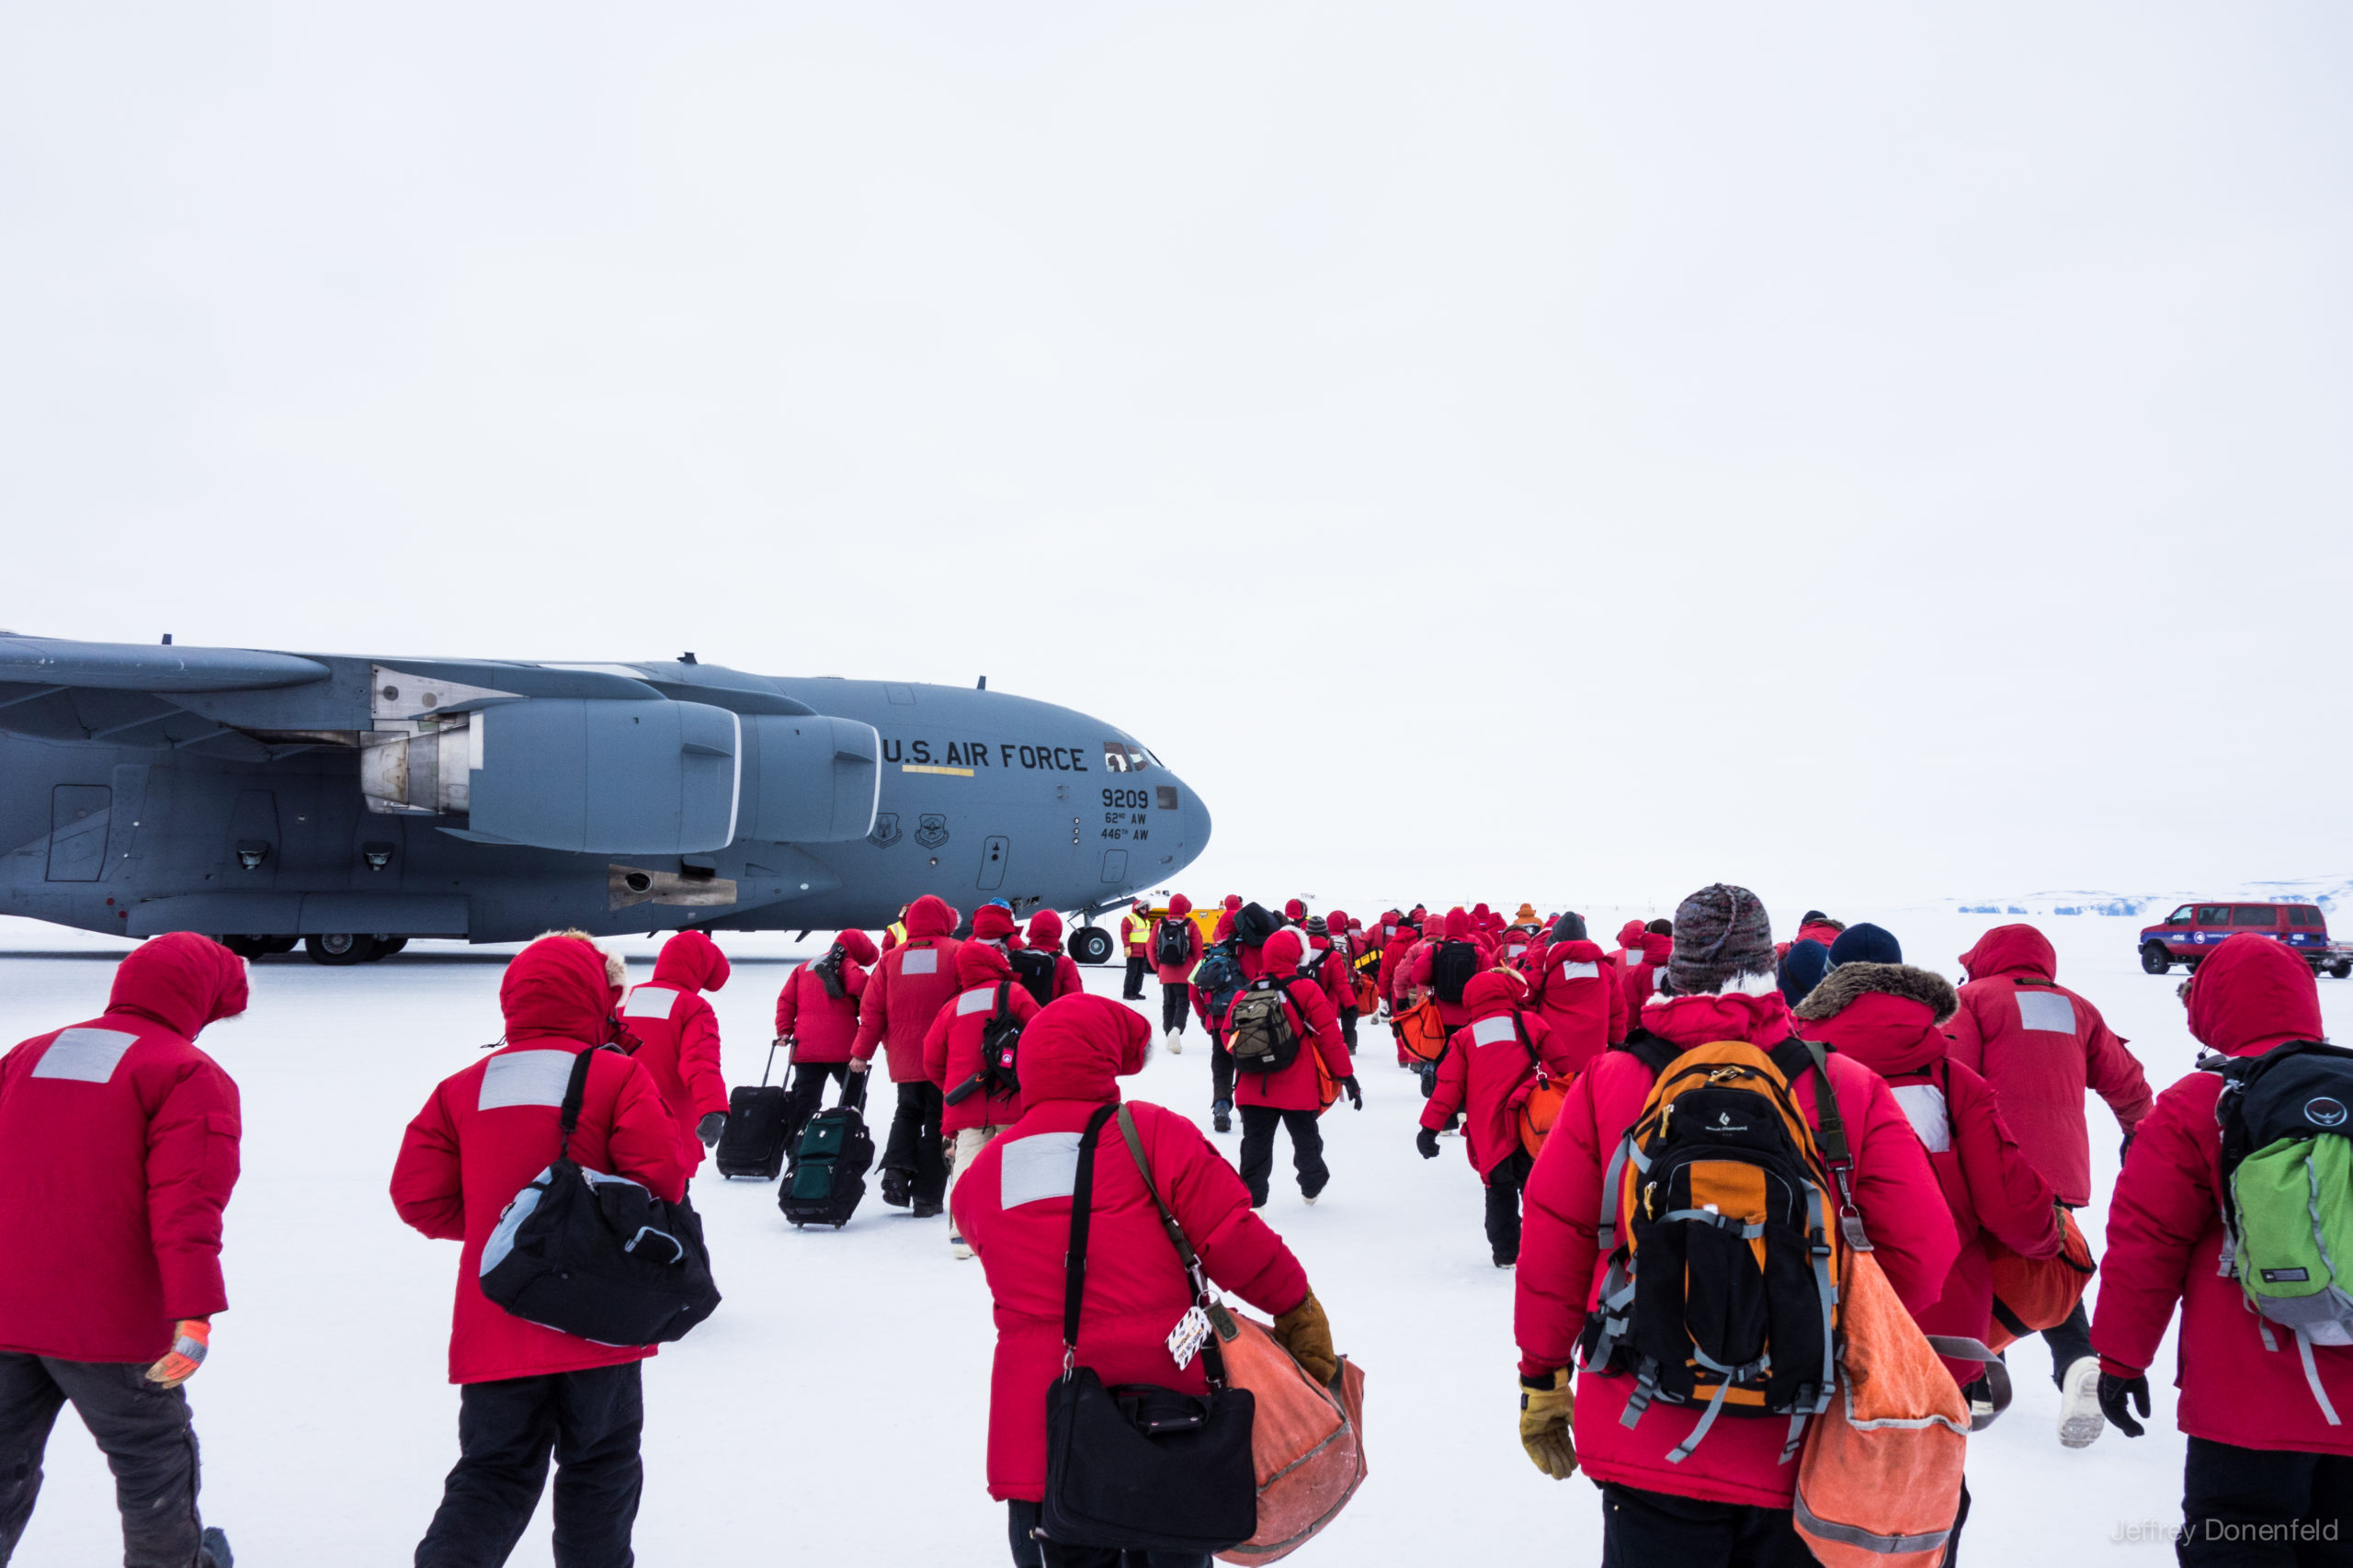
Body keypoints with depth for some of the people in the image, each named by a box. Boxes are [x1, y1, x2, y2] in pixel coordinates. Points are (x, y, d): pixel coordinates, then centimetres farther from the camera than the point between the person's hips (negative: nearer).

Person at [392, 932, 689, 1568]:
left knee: (494, 1470, 15)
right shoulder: (620, 1076, -10)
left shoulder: (461, 1090, 3)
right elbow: (659, 1178, -18)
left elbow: (418, 1194, 3)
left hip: (493, 1328, 3)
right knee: (601, 1465, 14)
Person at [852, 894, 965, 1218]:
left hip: (905, 1058, 3)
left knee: (907, 1113, 22)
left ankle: (896, 1171, 1)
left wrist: (861, 1052, 10)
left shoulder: (892, 958, 5)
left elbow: (872, 1008, 4)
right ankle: (928, 1197, 6)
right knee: (938, 1123, 6)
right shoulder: (957, 952, -4)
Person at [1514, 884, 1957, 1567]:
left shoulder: (1608, 1082, -8)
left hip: (1645, 1441, 0)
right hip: (1796, 1458, 1)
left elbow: (1551, 1245, -4)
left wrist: (1542, 1381, 9)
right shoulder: (1851, 1089, -7)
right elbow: (1922, 1252, -7)